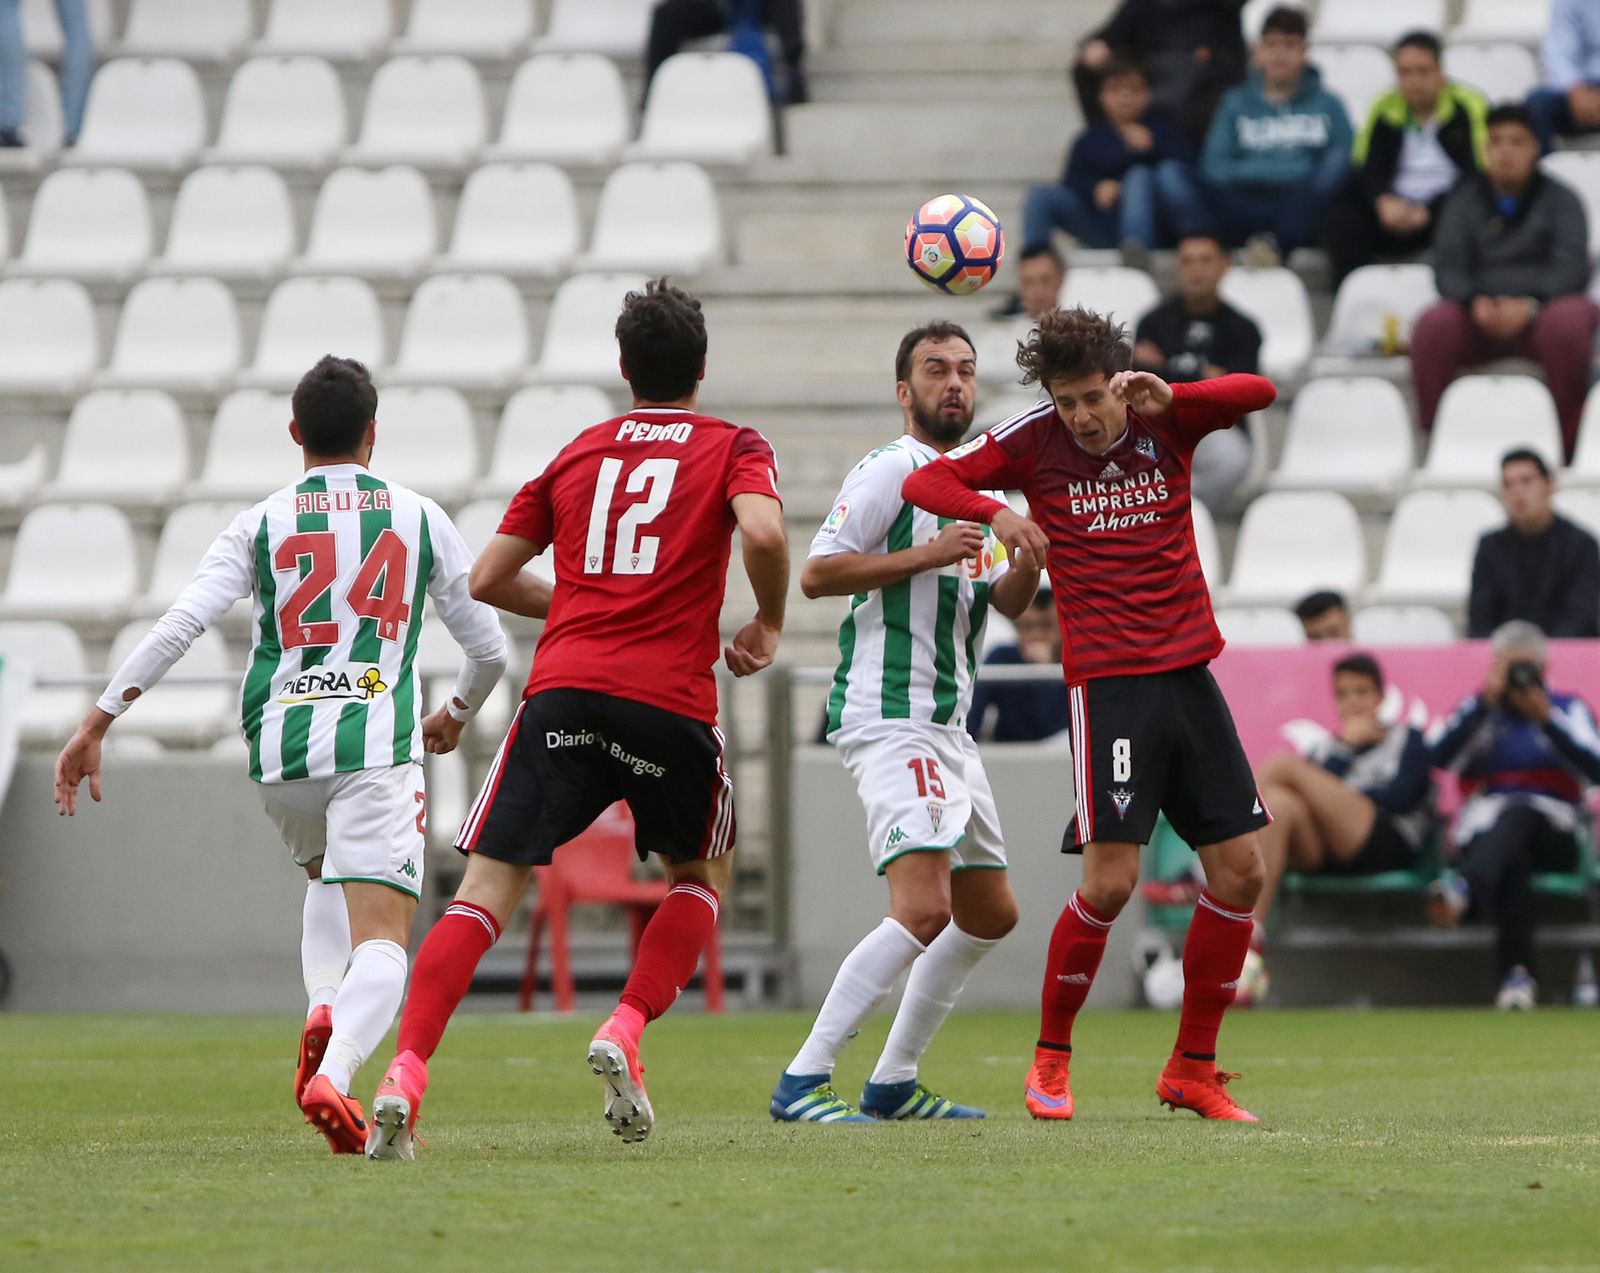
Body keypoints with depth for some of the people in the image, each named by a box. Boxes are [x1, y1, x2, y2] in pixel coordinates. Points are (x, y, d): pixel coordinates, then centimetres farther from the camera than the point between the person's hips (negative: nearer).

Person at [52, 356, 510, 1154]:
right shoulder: (419, 519, 9)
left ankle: (323, 1008, 5)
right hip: (376, 744, -3)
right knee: (381, 937, -9)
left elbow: (179, 625, -6)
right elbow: (488, 648, 15)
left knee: (328, 877, 32)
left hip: (279, 752, 3)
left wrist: (97, 722, -4)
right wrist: (456, 715, 37)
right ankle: (333, 1071, -39)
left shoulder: (259, 526, 7)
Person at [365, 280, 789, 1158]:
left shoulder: (578, 451, 19)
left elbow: (487, 579, 19)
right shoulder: (733, 449, 10)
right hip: (671, 700, -2)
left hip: (563, 690, 2)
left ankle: (405, 1076, -21)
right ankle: (625, 1033, 0)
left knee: (487, 889, -2)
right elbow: (763, 531, -12)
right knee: (704, 875, 23)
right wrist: (768, 623, 6)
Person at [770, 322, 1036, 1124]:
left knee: (990, 915, 14)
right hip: (891, 720, -10)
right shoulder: (892, 470, -8)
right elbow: (816, 573, -15)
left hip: (948, 727, 10)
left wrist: (1027, 557, -1)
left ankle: (892, 1082, 20)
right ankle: (801, 1081, -21)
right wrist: (928, 554, -21)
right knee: (924, 911, -22)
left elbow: (1007, 602, 21)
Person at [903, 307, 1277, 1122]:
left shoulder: (1168, 421, 2)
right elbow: (926, 482, -1)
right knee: (1109, 882, -13)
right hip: (1108, 681, -4)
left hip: (1189, 674, 4)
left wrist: (1169, 397, -28)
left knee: (1239, 871, 2)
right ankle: (1050, 1061, 5)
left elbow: (1258, 393, -12)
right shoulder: (1034, 440, -1)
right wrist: (994, 512, -21)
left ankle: (1192, 1070, 14)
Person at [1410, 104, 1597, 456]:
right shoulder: (1465, 201, 13)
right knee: (1430, 326, -29)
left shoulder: (1559, 199, 7)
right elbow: (1448, 267, 2)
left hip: (1540, 311, -2)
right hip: (1479, 317, 2)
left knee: (1567, 322, -37)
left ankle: (1568, 437, -28)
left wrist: (1529, 305, -24)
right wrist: (1475, 301, -21)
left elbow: (1571, 268, -6)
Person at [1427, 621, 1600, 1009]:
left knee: (1518, 814, -40)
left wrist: (1547, 721, -16)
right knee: (1512, 862, -39)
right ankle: (1518, 972, -54)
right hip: (1483, 828, 1)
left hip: (1553, 835, -1)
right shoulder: (1476, 710, 18)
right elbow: (1439, 758, -4)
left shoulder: (1569, 709, 16)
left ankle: (1465, 888, -72)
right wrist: (1486, 704, -13)